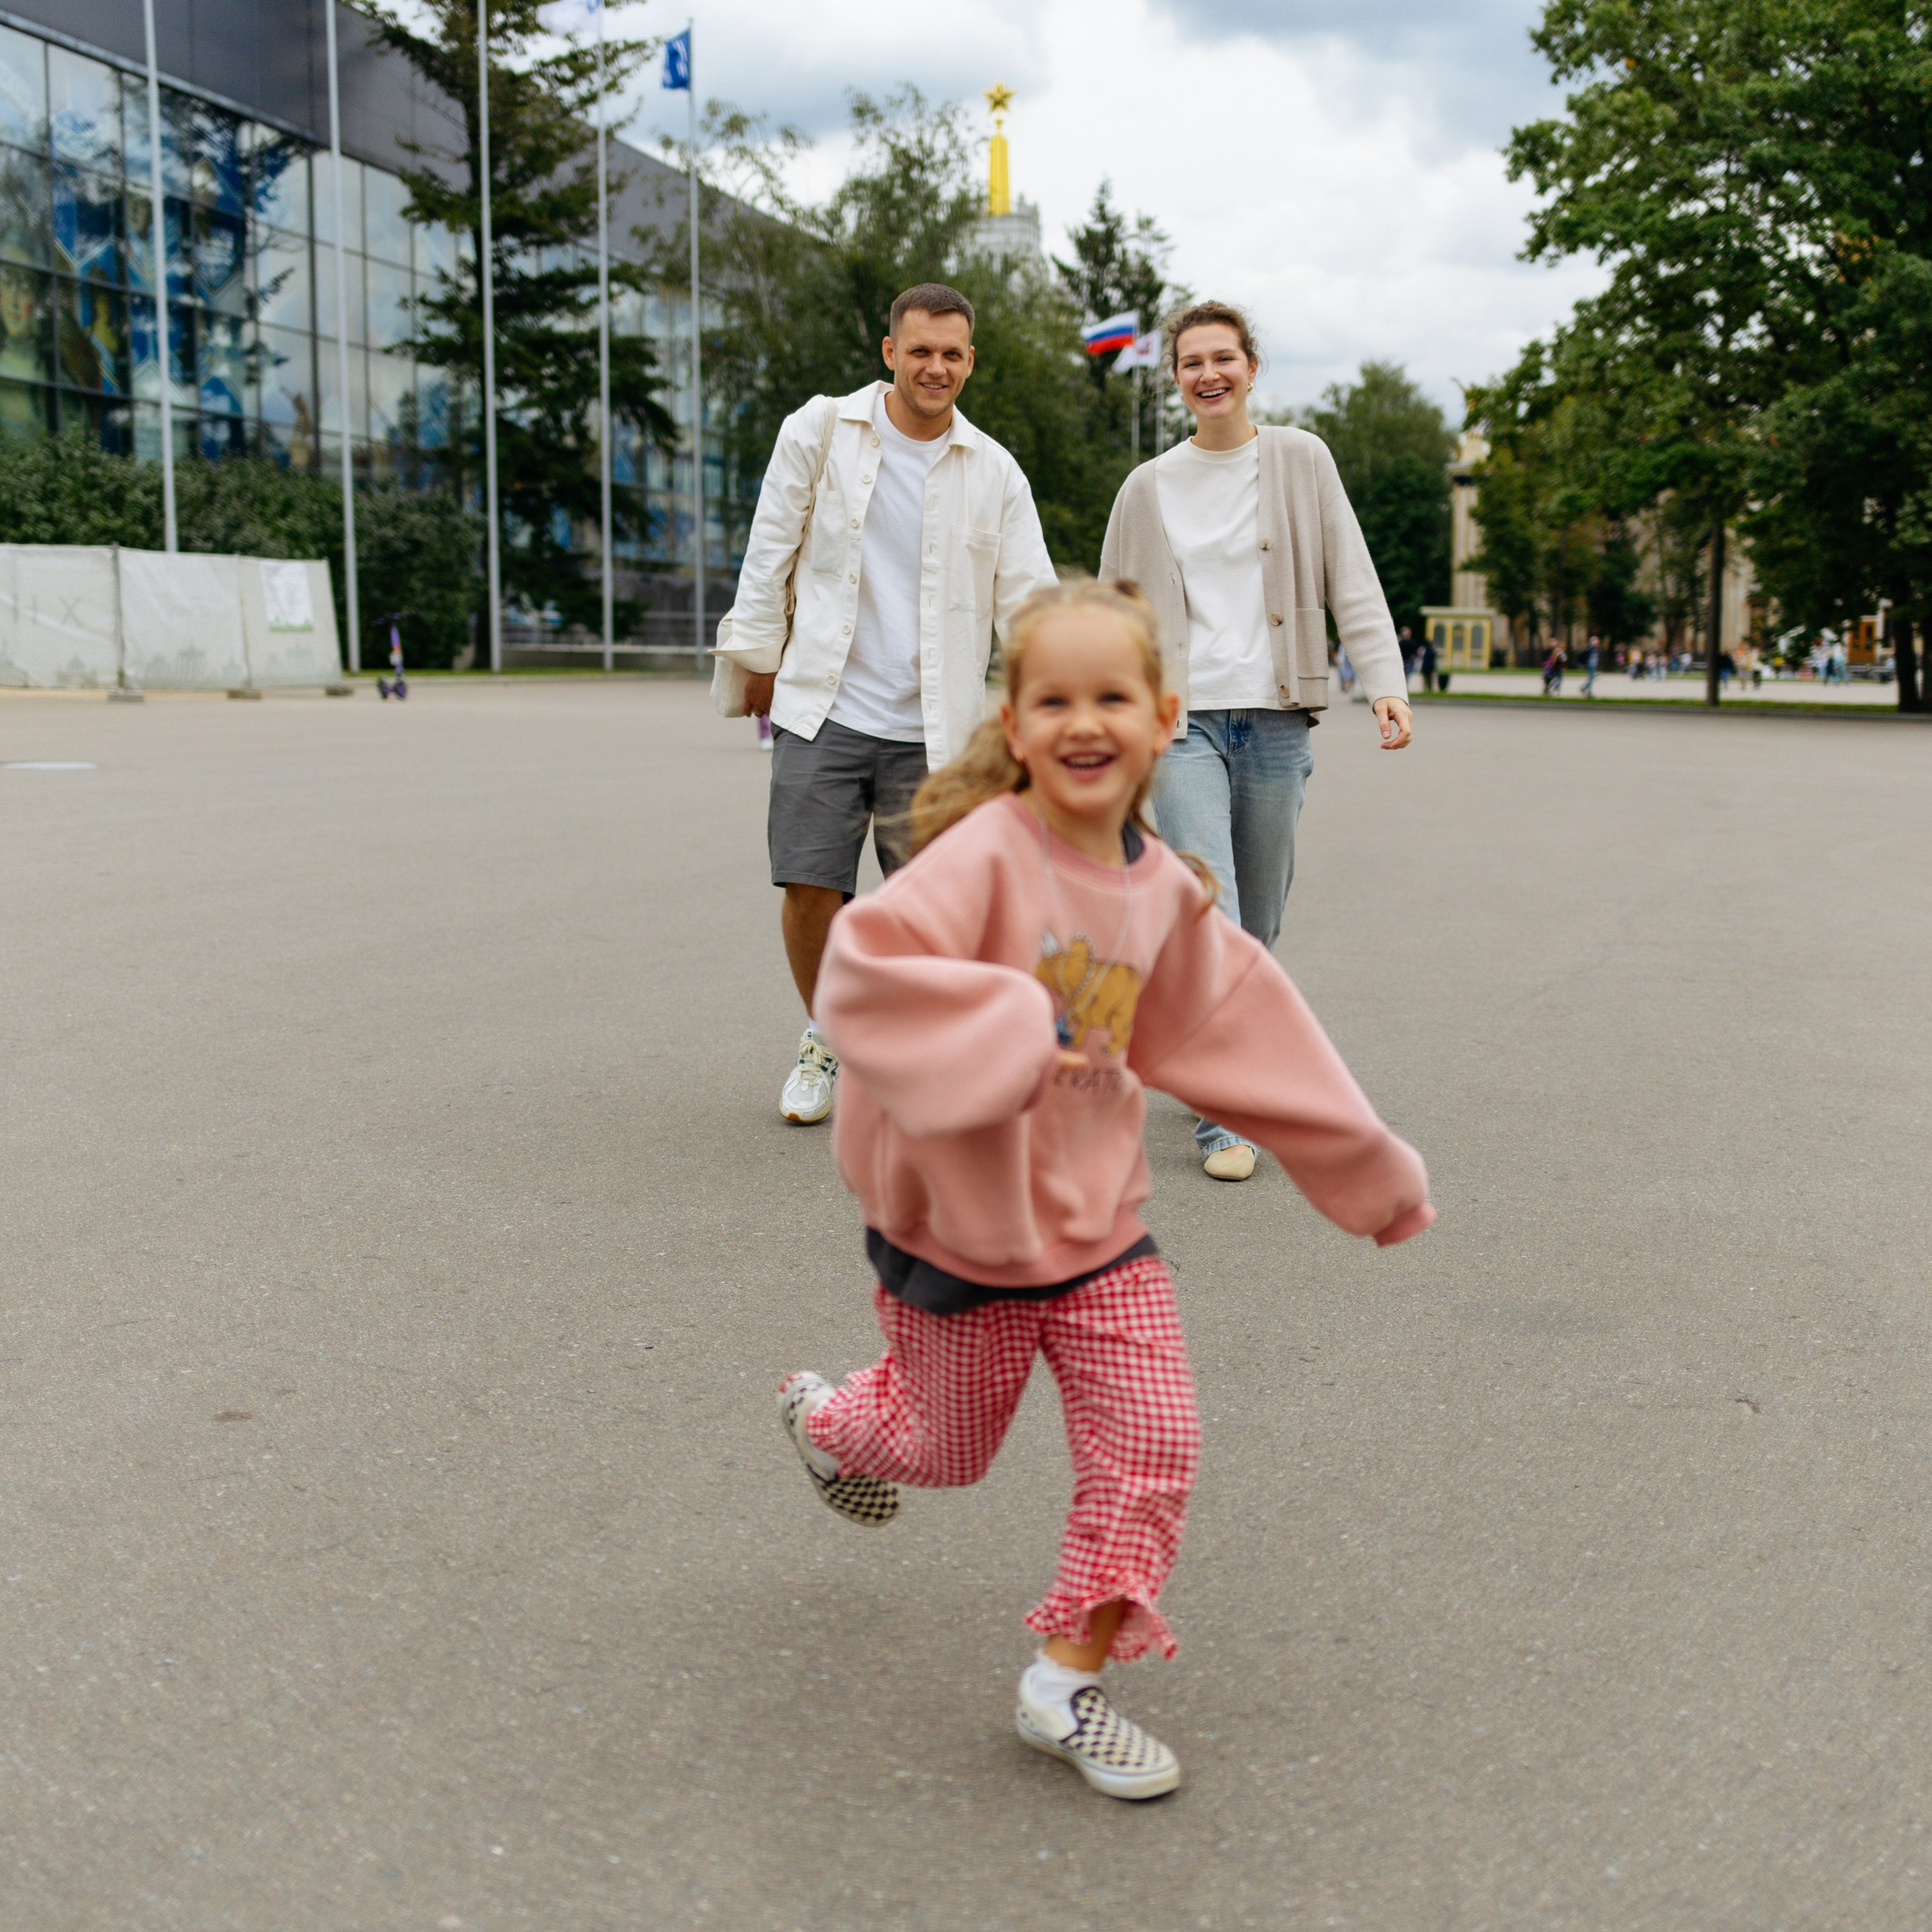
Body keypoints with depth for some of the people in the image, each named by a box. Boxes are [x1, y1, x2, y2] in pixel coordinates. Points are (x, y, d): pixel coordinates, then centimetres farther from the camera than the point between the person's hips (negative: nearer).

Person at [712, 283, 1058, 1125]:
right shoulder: (820, 430, 2)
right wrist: (757, 660, 9)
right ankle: (826, 1038, 23)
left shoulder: (993, 471, 5)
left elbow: (1028, 598, 2)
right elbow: (770, 554, 8)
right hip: (822, 710, -1)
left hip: (931, 729, 1)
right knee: (810, 889, -4)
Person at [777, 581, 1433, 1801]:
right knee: (943, 1448, 15)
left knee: (1155, 1441, -2)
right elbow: (864, 969, -36)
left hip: (1100, 1220, 5)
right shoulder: (983, 855, -22)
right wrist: (1009, 1032, -44)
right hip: (962, 1225, -5)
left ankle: (1072, 1678, 15)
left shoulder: (1167, 891, -2)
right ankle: (825, 1415, 50)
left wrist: (1372, 1170, 14)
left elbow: (1249, 1038, 9)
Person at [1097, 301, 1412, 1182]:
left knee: (1257, 927, 8)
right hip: (1181, 721, -1)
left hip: (1275, 721, 1)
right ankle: (1225, 1117, -9)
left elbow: (1352, 582, 3)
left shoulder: (1301, 461, 8)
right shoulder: (1149, 487, 9)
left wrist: (1386, 684, -10)